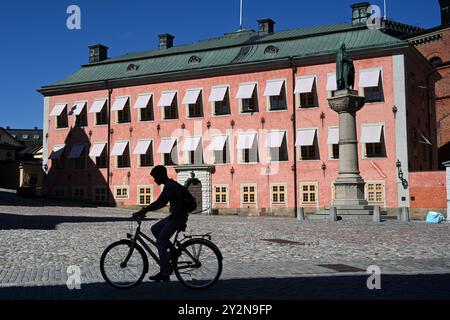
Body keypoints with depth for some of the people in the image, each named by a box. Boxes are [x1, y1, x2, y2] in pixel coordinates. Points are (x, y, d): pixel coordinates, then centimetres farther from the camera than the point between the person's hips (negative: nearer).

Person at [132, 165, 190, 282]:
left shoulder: (170, 186, -17)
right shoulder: (171, 185, 15)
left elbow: (158, 203, -24)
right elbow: (161, 203, 21)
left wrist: (142, 211, -21)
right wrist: (145, 210, 16)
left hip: (178, 217, -10)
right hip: (175, 216, 10)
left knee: (160, 242, -5)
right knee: (155, 229, 15)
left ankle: (164, 273, -1)